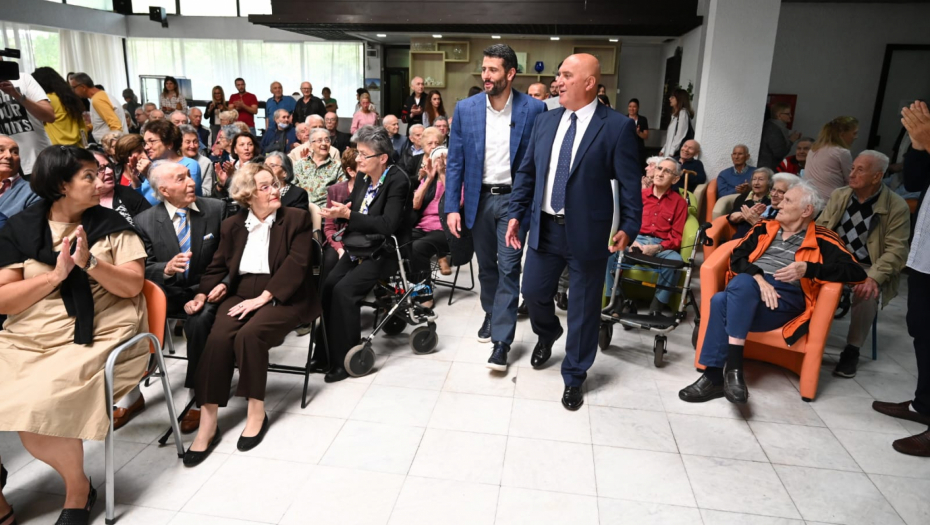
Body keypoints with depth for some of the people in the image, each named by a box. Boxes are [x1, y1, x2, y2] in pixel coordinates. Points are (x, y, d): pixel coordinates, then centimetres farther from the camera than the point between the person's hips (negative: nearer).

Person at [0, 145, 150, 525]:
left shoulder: (112, 225, 4)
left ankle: (77, 492, 4)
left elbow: (132, 286, -5)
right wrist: (55, 275, -13)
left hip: (96, 338, -3)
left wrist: (89, 263, -19)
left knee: (36, 412, -23)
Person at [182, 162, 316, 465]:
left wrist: (263, 297, -18)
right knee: (218, 337, -26)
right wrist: (203, 294, -3)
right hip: (240, 294, 3)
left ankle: (257, 412, -16)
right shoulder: (232, 226, 17)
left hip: (283, 296, -3)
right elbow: (217, 266, 18)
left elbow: (296, 263, -8)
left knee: (249, 334, -31)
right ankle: (208, 424, -24)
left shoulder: (297, 219, 4)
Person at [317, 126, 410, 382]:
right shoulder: (364, 179, 7)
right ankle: (327, 350, -3)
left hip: (385, 253, -7)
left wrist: (348, 214, -23)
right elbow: (350, 208, 16)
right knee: (327, 284, -15)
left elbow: (387, 224, -24)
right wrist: (337, 213, -7)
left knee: (344, 289, -24)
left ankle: (344, 358, -11)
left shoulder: (397, 181, -14)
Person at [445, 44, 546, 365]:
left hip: (513, 199, -3)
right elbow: (455, 161, 2)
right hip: (479, 199, 3)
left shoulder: (533, 110, -6)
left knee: (508, 269, -5)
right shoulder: (466, 109, 0)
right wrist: (452, 207, -3)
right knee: (486, 265, 16)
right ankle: (491, 314, 39)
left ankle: (501, 341, 2)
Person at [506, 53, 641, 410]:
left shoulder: (617, 127, -9)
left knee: (583, 309, 8)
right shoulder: (545, 121, 6)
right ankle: (547, 333, 49)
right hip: (545, 228, 5)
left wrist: (629, 226, -12)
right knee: (533, 291, 14)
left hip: (587, 233, -4)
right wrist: (516, 214, 7)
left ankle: (574, 377, 27)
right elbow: (526, 172, 10)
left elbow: (630, 183, -8)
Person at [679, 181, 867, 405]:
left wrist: (808, 269, -13)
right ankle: (714, 375, -30)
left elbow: (856, 271, 1)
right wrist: (758, 277, -10)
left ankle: (732, 365, -33)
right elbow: (737, 256, 10)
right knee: (720, 300, -33)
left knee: (742, 283, -36)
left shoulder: (822, 240, 13)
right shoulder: (764, 228, 24)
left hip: (785, 297, -3)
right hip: (745, 289, 3)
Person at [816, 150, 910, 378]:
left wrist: (874, 277, -28)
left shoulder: (897, 206, -8)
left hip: (867, 268, -3)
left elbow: (896, 250, -12)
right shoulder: (839, 196, 4)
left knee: (867, 293, -34)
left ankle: (852, 349, -13)